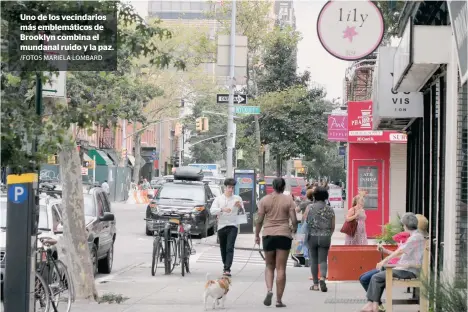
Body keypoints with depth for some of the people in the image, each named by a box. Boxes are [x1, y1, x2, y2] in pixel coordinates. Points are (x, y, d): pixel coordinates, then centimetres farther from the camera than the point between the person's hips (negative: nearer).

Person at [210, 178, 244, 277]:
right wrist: (222, 209, -23)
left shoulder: (237, 199, 6)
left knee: (230, 248, -14)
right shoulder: (219, 198, 6)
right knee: (223, 249, 9)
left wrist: (240, 207, -12)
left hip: (232, 226, -2)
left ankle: (227, 269, -22)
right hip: (221, 226, 2)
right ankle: (226, 266, 26)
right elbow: (212, 210, -7)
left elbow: (243, 212, 9)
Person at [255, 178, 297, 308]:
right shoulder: (288, 200, -2)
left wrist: (257, 235, 11)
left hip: (268, 235, 1)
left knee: (269, 266, 15)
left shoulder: (264, 200, 1)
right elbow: (294, 220, -5)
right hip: (284, 235, -1)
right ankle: (279, 300, 3)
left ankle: (269, 290, -9)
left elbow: (259, 220, -1)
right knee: (281, 268, 3)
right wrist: (294, 228, 16)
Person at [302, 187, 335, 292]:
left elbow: (304, 220, 2)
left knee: (314, 260, 8)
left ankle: (315, 284, 10)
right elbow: (333, 227, 8)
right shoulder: (330, 210, 3)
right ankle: (322, 278, -23)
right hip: (325, 237, 1)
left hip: (312, 236, -1)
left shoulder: (310, 207, -2)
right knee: (323, 260, 2)